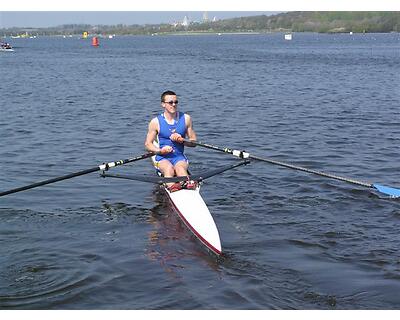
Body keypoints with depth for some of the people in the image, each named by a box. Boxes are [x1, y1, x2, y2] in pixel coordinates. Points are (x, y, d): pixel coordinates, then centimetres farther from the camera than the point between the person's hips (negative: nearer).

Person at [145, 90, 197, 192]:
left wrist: (182, 140, -10)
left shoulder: (186, 119, 7)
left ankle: (187, 183, -65)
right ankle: (171, 186, -65)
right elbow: (148, 144, 5)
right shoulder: (156, 122, 2)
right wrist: (160, 150, -15)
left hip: (180, 157, 1)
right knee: (169, 168, -36)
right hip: (163, 158, -1)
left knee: (180, 168, -35)